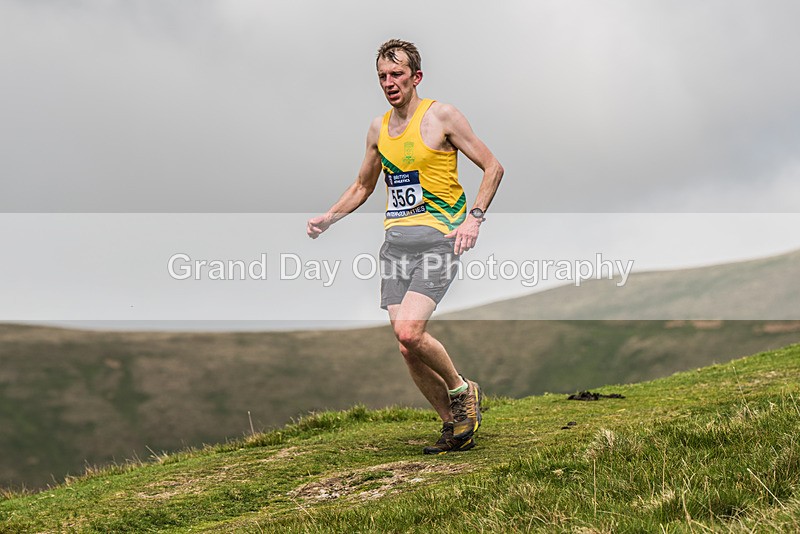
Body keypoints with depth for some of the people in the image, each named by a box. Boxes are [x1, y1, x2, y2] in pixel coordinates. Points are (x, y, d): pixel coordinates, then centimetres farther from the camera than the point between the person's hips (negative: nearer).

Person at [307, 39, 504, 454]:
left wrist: (474, 217, -14)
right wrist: (328, 217, 12)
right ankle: (454, 427, 15)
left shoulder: (442, 116, -3)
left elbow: (492, 167, -1)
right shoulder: (379, 128, 14)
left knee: (409, 333, -23)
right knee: (409, 350, 0)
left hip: (437, 238, -6)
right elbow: (362, 187, 28)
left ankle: (461, 389, 4)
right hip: (396, 241, 6)